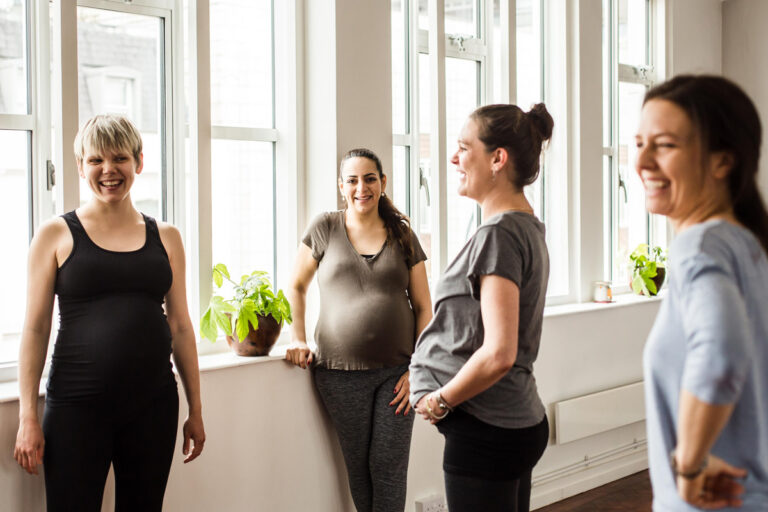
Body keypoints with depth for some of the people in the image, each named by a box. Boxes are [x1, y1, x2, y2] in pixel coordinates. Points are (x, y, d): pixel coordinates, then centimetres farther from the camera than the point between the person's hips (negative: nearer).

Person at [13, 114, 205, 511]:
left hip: (153, 404, 3)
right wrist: (28, 417, -5)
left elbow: (180, 327, 11)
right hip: (77, 406, -2)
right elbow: (36, 328, 0)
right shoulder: (56, 235, 1)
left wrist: (195, 410, 10)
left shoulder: (165, 237, 8)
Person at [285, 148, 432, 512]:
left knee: (389, 465, 0)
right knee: (358, 466, 7)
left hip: (395, 369, 0)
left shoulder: (402, 236, 6)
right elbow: (296, 287, 13)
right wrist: (299, 340, 1)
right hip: (341, 372, 0)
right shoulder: (325, 229, 4)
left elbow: (422, 307, 7)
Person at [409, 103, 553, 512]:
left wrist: (440, 400, -11)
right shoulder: (528, 229, 13)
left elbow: (498, 354, -25)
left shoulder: (498, 235, -17)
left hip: (486, 432, -10)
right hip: (521, 421, 10)